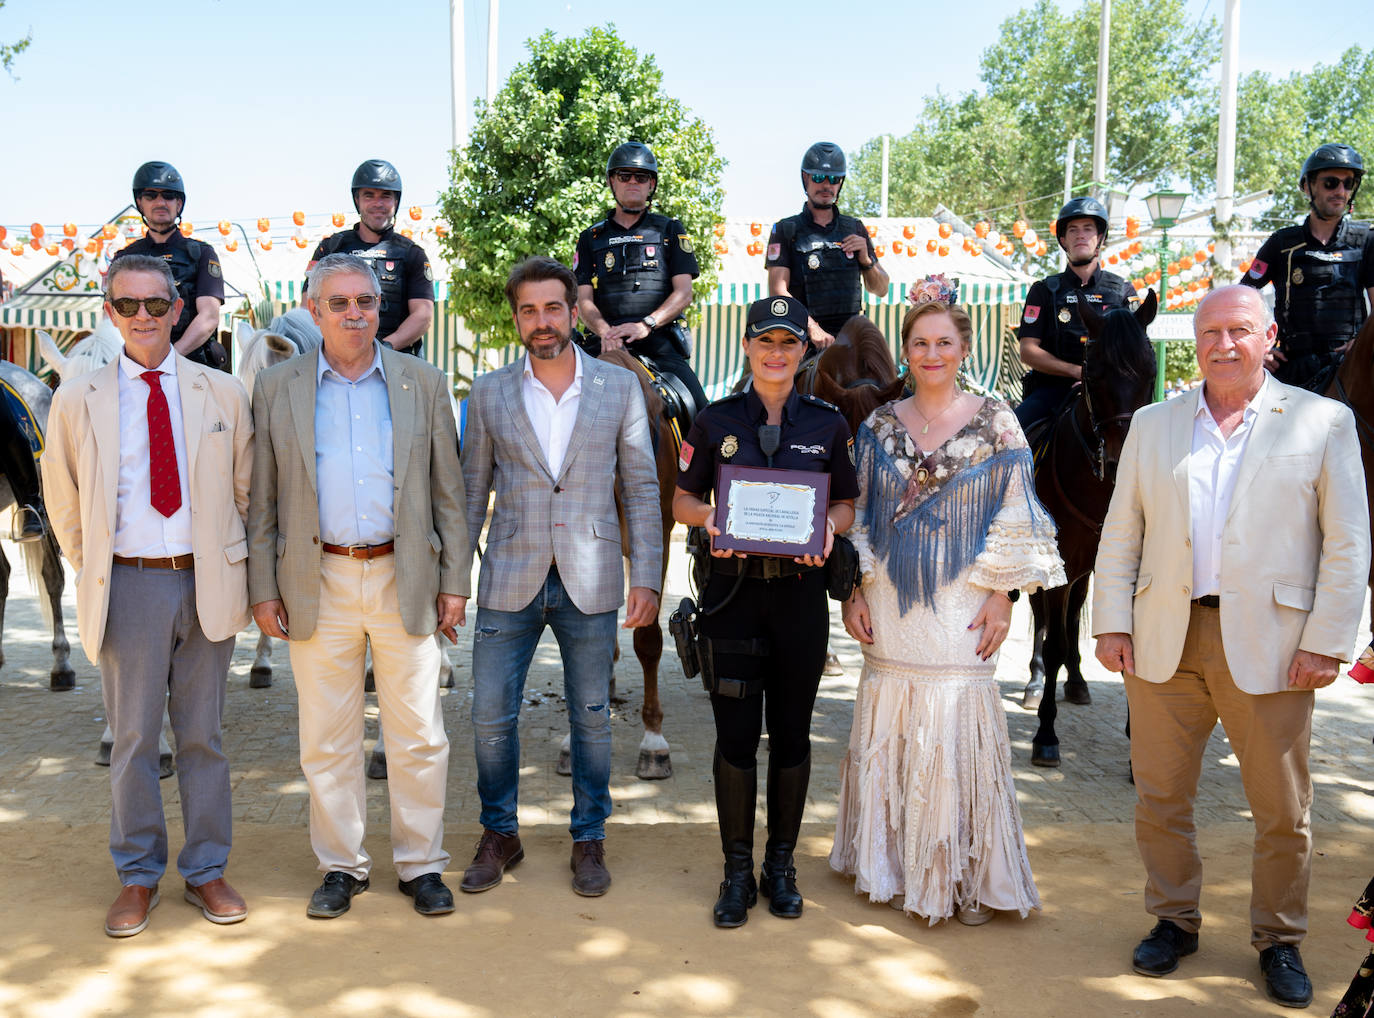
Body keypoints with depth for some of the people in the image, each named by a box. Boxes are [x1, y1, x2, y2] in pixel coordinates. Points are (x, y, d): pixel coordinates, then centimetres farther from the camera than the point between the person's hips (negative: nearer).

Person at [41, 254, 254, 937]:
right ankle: (138, 876, 23)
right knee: (133, 738, 7)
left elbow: (246, 490, 11)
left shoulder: (223, 393, 4)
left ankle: (206, 871, 22)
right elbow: (63, 501, 12)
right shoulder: (77, 400, 2)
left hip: (207, 581, 1)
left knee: (202, 734, 10)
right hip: (127, 583, -1)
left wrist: (229, 565, 7)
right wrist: (95, 573, 8)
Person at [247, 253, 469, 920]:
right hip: (318, 583, 0)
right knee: (326, 739, 8)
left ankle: (421, 865, 19)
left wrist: (454, 582, 2)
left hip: (404, 581, 0)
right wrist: (263, 589, 1)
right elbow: (261, 500, 6)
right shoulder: (277, 389, 5)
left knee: (419, 735, 4)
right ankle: (341, 866, 24)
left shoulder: (423, 384, 5)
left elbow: (448, 493, 6)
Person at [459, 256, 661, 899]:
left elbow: (641, 488, 3)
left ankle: (589, 839, 26)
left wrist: (646, 576, -4)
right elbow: (472, 491, 8)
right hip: (510, 581, 1)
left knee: (591, 718, 9)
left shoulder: (619, 387, 2)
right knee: (490, 717, 4)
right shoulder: (489, 394, 5)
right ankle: (499, 835, 25)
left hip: (590, 581, 0)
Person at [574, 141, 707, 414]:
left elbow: (683, 292, 5)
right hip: (609, 348, 1)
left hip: (661, 343, -1)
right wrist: (605, 331, -13)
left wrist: (646, 325, -13)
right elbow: (584, 301, 9)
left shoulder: (670, 230, 16)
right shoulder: (591, 238, 19)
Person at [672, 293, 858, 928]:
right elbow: (682, 498, 9)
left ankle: (781, 864, 24)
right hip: (734, 590, -1)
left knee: (792, 733, 8)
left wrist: (828, 525, -10)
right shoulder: (716, 420, 4)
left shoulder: (827, 423, 6)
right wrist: (708, 515, -13)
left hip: (800, 590, 1)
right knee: (736, 733, 1)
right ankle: (737, 870, 16)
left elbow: (847, 503, 12)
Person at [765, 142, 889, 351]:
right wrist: (812, 328, -21)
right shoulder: (785, 230, 6)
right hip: (803, 339, -3)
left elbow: (880, 290, 20)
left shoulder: (855, 229, 18)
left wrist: (866, 260, -1)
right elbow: (778, 291, -6)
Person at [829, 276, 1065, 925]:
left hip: (960, 604, -3)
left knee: (958, 736, -1)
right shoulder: (879, 425, 7)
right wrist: (853, 592, 3)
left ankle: (966, 878, 14)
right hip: (890, 602, 3)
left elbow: (1014, 518, 0)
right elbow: (857, 513, 10)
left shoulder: (994, 421, 0)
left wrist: (1002, 597, -6)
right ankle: (893, 864, 24)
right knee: (890, 733, 8)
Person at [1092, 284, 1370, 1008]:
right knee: (1160, 795, 10)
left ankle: (1279, 941, 26)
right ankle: (1174, 921, 28)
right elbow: (1120, 534, 10)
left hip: (1268, 644, -2)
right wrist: (1111, 623, 2)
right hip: (1163, 641, 2)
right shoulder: (1153, 424, 10)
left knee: (1282, 810, 7)